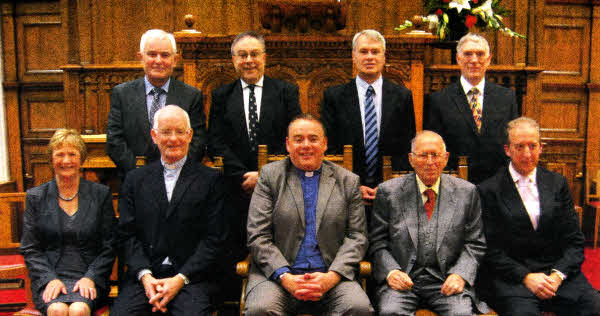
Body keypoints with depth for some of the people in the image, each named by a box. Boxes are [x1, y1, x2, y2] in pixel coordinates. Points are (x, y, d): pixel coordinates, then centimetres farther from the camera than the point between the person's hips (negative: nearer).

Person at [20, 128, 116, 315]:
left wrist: (90, 277, -9)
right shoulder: (35, 197, 9)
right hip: (49, 277, 1)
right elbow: (30, 249, 6)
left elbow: (109, 247, 5)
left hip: (89, 278, 0)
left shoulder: (101, 194, 7)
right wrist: (50, 279, -9)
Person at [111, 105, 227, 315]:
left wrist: (180, 279, -10)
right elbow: (127, 234, 8)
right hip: (143, 276, 2)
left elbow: (214, 238, -1)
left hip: (191, 277, -2)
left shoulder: (211, 179, 5)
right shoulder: (135, 179, 14)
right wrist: (145, 275, -7)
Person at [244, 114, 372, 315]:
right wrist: (285, 277, -13)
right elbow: (258, 236, 1)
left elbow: (357, 236, 6)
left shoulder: (348, 181, 12)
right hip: (278, 274, -1)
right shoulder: (270, 175, 8)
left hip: (331, 275, 1)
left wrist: (331, 277, -10)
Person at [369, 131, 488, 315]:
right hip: (403, 278, -1)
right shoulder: (389, 192, 3)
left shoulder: (466, 192, 7)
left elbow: (475, 244, 8)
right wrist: (390, 271, -12)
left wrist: (460, 274, -9)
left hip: (446, 280, 1)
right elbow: (377, 241, 5)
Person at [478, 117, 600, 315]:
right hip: (513, 277, -3)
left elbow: (575, 241, 10)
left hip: (559, 271, 4)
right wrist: (526, 276, -13)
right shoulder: (490, 190, 1)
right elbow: (491, 249, -2)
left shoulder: (557, 183, 12)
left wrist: (558, 275, -6)